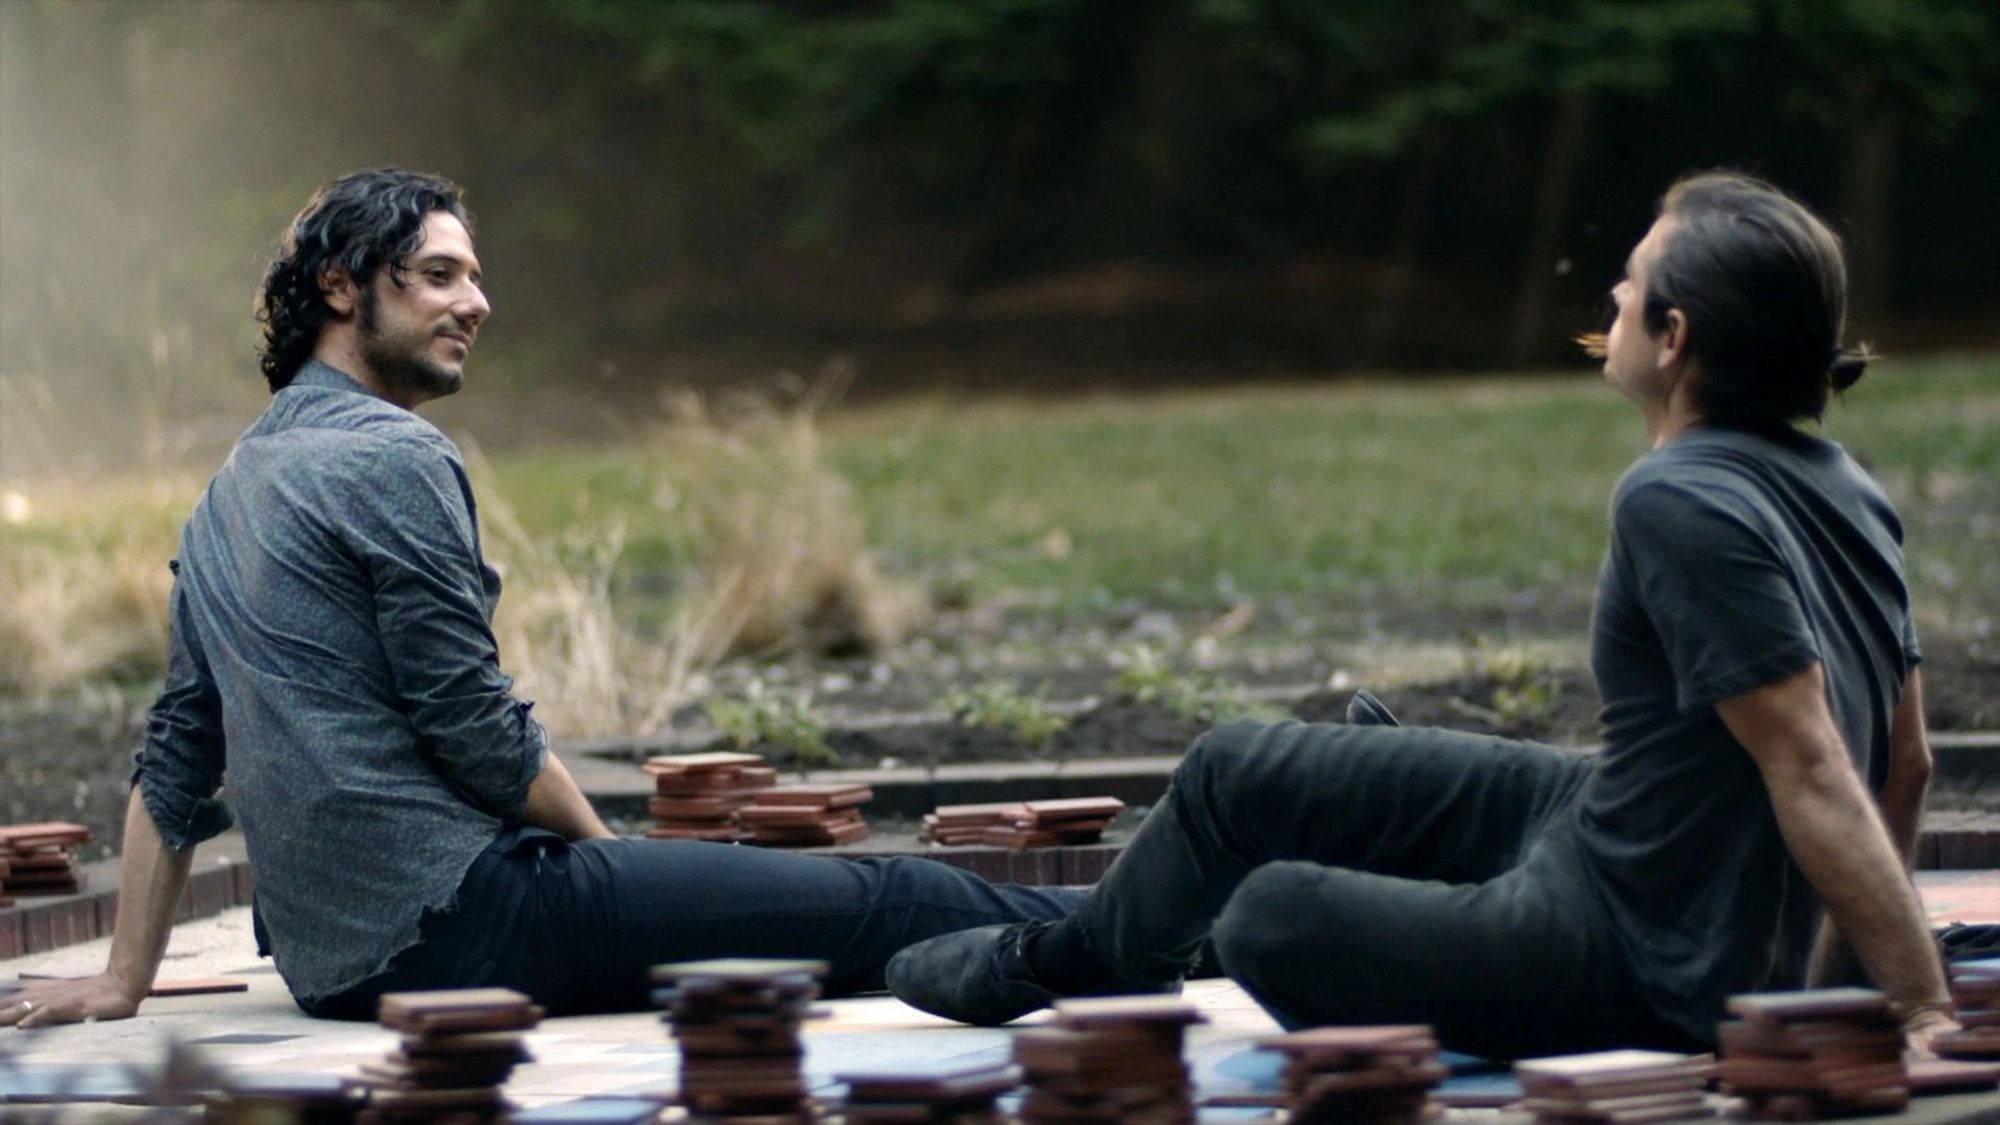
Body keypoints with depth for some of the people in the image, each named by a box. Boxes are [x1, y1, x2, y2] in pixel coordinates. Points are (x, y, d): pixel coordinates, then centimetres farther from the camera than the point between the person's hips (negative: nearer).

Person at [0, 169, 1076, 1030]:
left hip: (332, 958, 10)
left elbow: (174, 761, 20)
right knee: (888, 903, -3)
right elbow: (478, 730, -14)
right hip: (451, 917, -10)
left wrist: (124, 981, 23)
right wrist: (602, 850, 3)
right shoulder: (392, 459, -12)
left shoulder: (228, 491, 17)